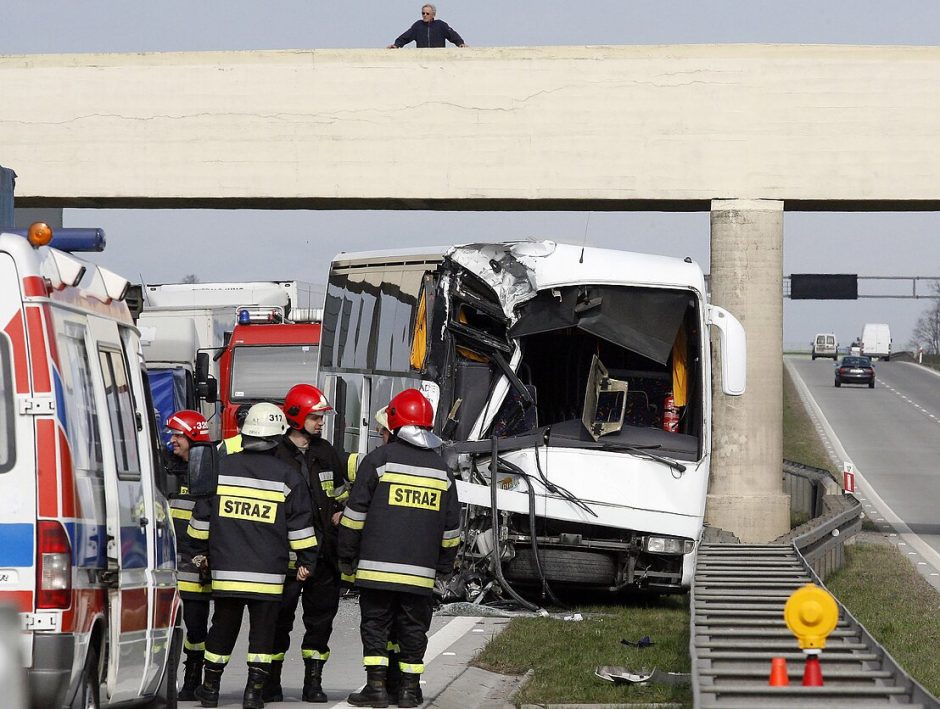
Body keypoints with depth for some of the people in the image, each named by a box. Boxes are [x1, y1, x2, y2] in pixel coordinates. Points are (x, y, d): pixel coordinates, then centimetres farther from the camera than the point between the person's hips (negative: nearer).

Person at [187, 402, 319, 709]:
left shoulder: (221, 468, 3)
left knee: (223, 626, 13)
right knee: (263, 629, 4)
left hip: (225, 569, 2)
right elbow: (300, 525, 0)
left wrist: (200, 549, 22)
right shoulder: (288, 477, -3)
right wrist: (307, 560, 10)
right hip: (268, 571, -2)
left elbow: (201, 516, 10)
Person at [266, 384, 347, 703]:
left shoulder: (325, 452, 12)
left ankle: (313, 682, 13)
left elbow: (341, 488, 27)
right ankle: (272, 681, 7)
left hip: (323, 548, 5)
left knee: (321, 616, 7)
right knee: (280, 616, -1)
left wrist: (340, 511, 7)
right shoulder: (276, 454, -5)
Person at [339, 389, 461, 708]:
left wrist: (347, 556, 4)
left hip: (378, 564, -3)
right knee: (413, 627, 9)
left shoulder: (379, 459, -3)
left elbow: (355, 512, -4)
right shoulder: (440, 467, 12)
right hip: (420, 571, 3)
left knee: (375, 623, 2)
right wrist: (444, 565, 24)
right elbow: (450, 525, 16)